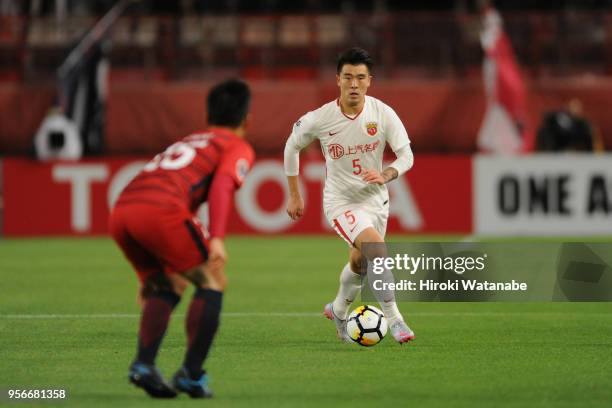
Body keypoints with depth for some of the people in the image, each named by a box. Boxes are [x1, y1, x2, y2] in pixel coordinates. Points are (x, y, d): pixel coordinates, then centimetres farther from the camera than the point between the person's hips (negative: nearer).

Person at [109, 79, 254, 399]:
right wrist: (217, 238, -18)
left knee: (167, 289, 23)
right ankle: (191, 375, 3)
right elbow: (222, 184, -6)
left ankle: (143, 364, 8)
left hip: (121, 211, 7)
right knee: (212, 282, 8)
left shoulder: (186, 142, 39)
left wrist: (150, 278, 49)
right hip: (161, 210, -7)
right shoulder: (238, 148, 16)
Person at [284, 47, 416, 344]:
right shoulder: (319, 119, -17)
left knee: (359, 263, 21)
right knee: (376, 248, -28)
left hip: (375, 199, 4)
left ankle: (338, 311, 50)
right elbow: (292, 146, 2)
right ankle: (393, 318, -20)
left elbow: (406, 155, -9)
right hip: (340, 200, -4)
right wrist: (294, 195, 5)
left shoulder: (383, 114, -14)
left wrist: (386, 175, -31)